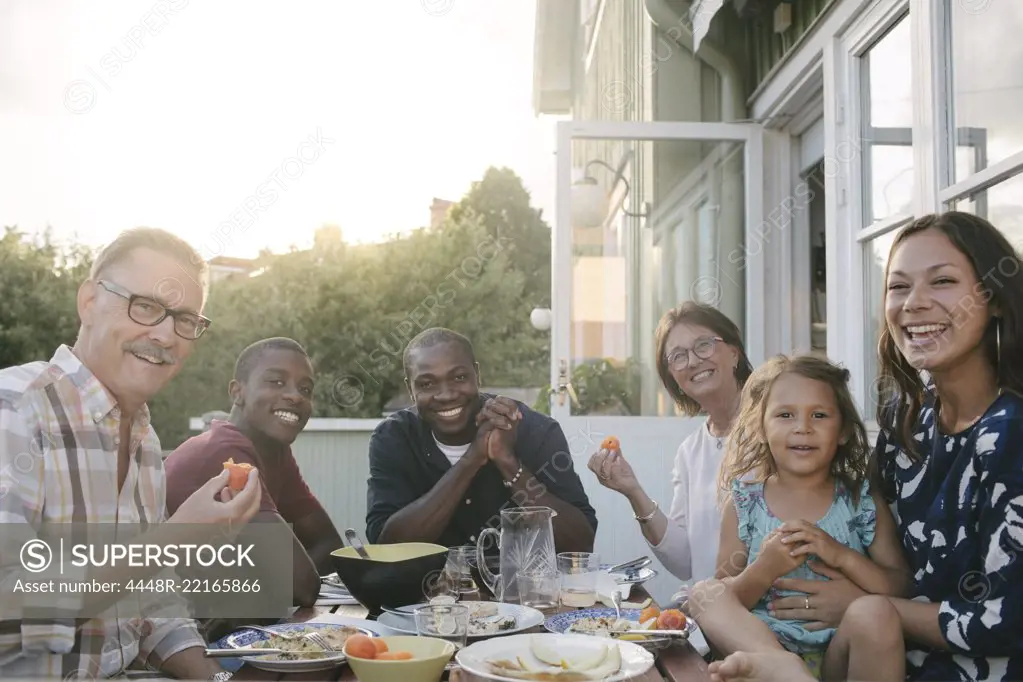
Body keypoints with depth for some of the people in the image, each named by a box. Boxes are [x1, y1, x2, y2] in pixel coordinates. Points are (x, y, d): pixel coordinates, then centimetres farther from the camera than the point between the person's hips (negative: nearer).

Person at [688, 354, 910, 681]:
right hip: (757, 644, 2)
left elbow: (904, 590, -2)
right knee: (705, 595, -25)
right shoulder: (745, 505, 3)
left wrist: (843, 556, -18)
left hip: (840, 653, -1)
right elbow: (725, 604, 2)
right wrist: (763, 571, -19)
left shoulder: (864, 503, 4)